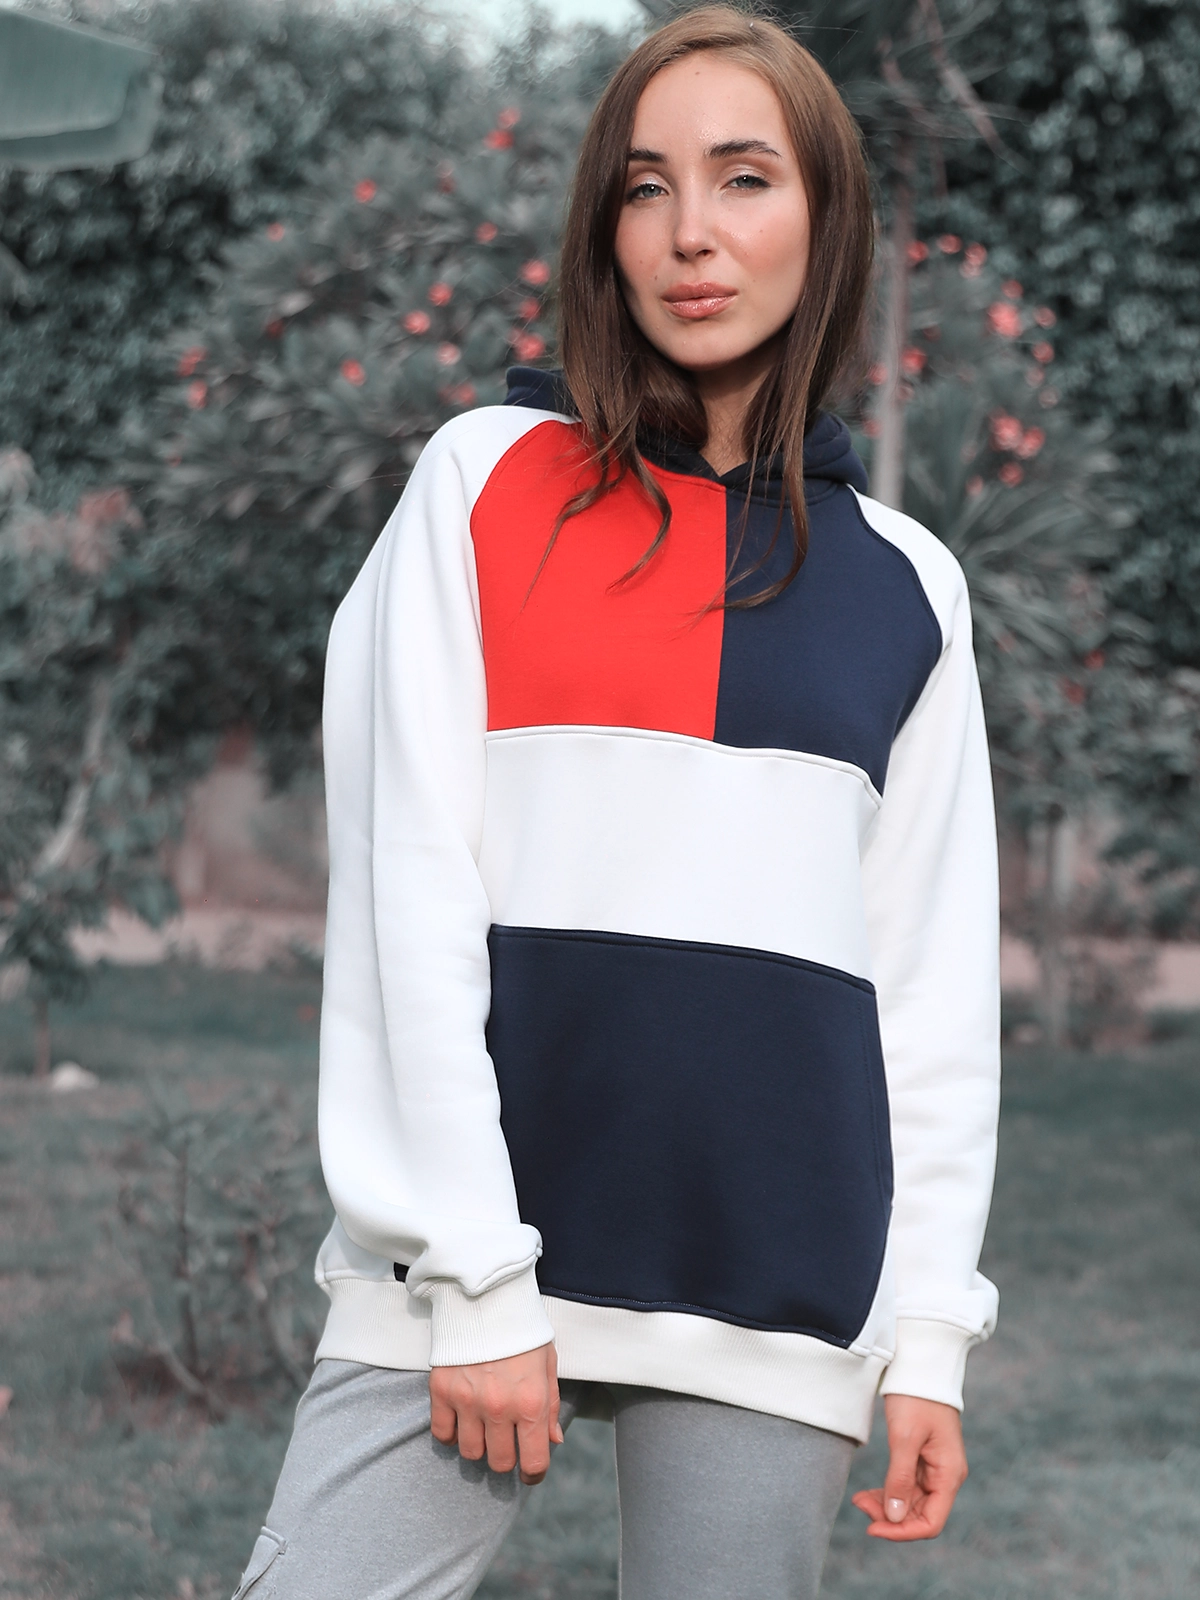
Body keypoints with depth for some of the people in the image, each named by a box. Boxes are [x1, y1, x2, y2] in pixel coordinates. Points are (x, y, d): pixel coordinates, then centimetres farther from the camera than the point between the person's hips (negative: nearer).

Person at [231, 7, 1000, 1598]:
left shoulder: (904, 585, 10)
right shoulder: (486, 482, 4)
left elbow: (936, 978, 10)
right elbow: (409, 887, -3)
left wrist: (928, 1332, 3)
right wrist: (474, 1276, -9)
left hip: (778, 1283, 2)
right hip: (471, 1245, -2)